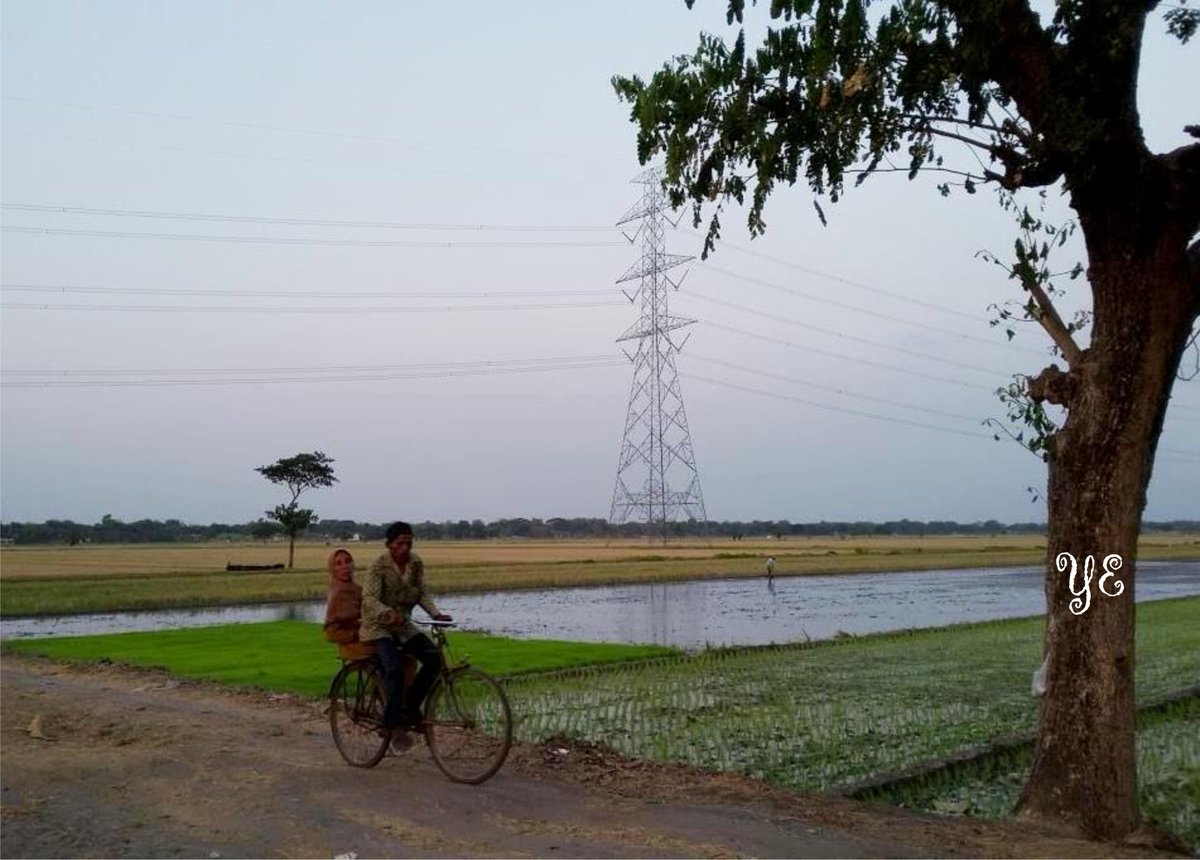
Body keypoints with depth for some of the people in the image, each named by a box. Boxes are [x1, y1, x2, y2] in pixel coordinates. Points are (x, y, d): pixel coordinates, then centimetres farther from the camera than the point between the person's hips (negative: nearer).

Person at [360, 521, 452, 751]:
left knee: (434, 658, -14)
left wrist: (435, 613, -16)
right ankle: (394, 725, -17)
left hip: (403, 625, 6)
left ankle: (410, 709, 1)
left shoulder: (416, 563, 0)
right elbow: (369, 599, -26)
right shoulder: (379, 566, -17)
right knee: (395, 669, -29)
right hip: (378, 627, -6)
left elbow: (422, 593, 3)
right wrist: (388, 613, -46)